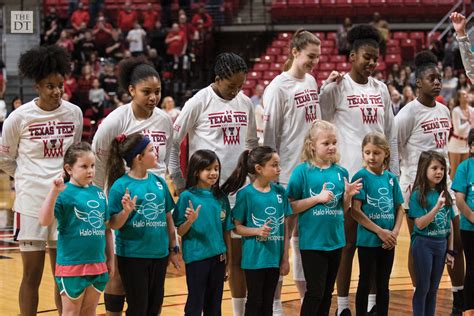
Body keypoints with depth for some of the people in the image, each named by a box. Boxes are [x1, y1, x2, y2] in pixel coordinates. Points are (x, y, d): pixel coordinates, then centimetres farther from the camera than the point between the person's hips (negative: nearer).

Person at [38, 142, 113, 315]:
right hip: (72, 265, -5)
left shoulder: (99, 193, 7)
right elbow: (44, 221, -23)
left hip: (98, 265, 5)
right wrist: (54, 192, -31)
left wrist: (110, 258, 15)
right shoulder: (64, 193, -10)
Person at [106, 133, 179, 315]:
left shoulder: (159, 182, 4)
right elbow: (113, 225, -10)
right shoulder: (121, 185, -11)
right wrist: (126, 211, -28)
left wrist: (173, 249, 12)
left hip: (159, 254, 5)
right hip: (133, 255, -5)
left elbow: (168, 217, 11)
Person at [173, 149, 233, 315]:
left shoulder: (221, 198, 5)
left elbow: (226, 231, 10)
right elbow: (180, 232, -4)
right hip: (196, 258, -4)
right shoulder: (187, 196, -6)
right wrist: (190, 220, -24)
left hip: (218, 257, 4)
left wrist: (228, 260, 9)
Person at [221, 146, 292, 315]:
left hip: (275, 257, 4)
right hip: (254, 258, -4)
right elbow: (237, 227, -5)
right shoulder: (246, 193, -10)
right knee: (255, 302, 6)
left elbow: (285, 227, 6)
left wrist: (285, 258, 4)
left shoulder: (280, 192, 1)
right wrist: (258, 231, -22)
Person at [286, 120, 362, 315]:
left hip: (335, 240, 5)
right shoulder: (302, 171, -8)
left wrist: (348, 195, -7)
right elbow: (291, 207, -10)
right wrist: (318, 198, -18)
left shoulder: (340, 172, 5)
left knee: (327, 292, 13)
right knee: (315, 291, -3)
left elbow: (343, 209, 12)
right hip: (312, 241, -5)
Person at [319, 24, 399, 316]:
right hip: (349, 175, -5)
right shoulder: (336, 88, -7)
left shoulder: (381, 89, 10)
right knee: (349, 242, 1)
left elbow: (391, 135, 13)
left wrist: (394, 173, 11)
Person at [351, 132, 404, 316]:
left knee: (383, 285, 12)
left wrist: (395, 232, -7)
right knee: (365, 283, 4)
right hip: (367, 240, -4)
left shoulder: (391, 178, 5)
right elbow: (355, 211, -14)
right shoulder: (361, 176, -9)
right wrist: (379, 231, -16)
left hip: (388, 242, 4)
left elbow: (399, 208, 10)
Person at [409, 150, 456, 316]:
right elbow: (420, 224, -17)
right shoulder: (418, 194, -11)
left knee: (433, 288, 12)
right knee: (423, 287, 1)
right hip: (424, 244, -5)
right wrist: (437, 207, -27)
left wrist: (450, 250, 8)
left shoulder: (444, 194, 5)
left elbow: (449, 223, 9)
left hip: (441, 244, 5)